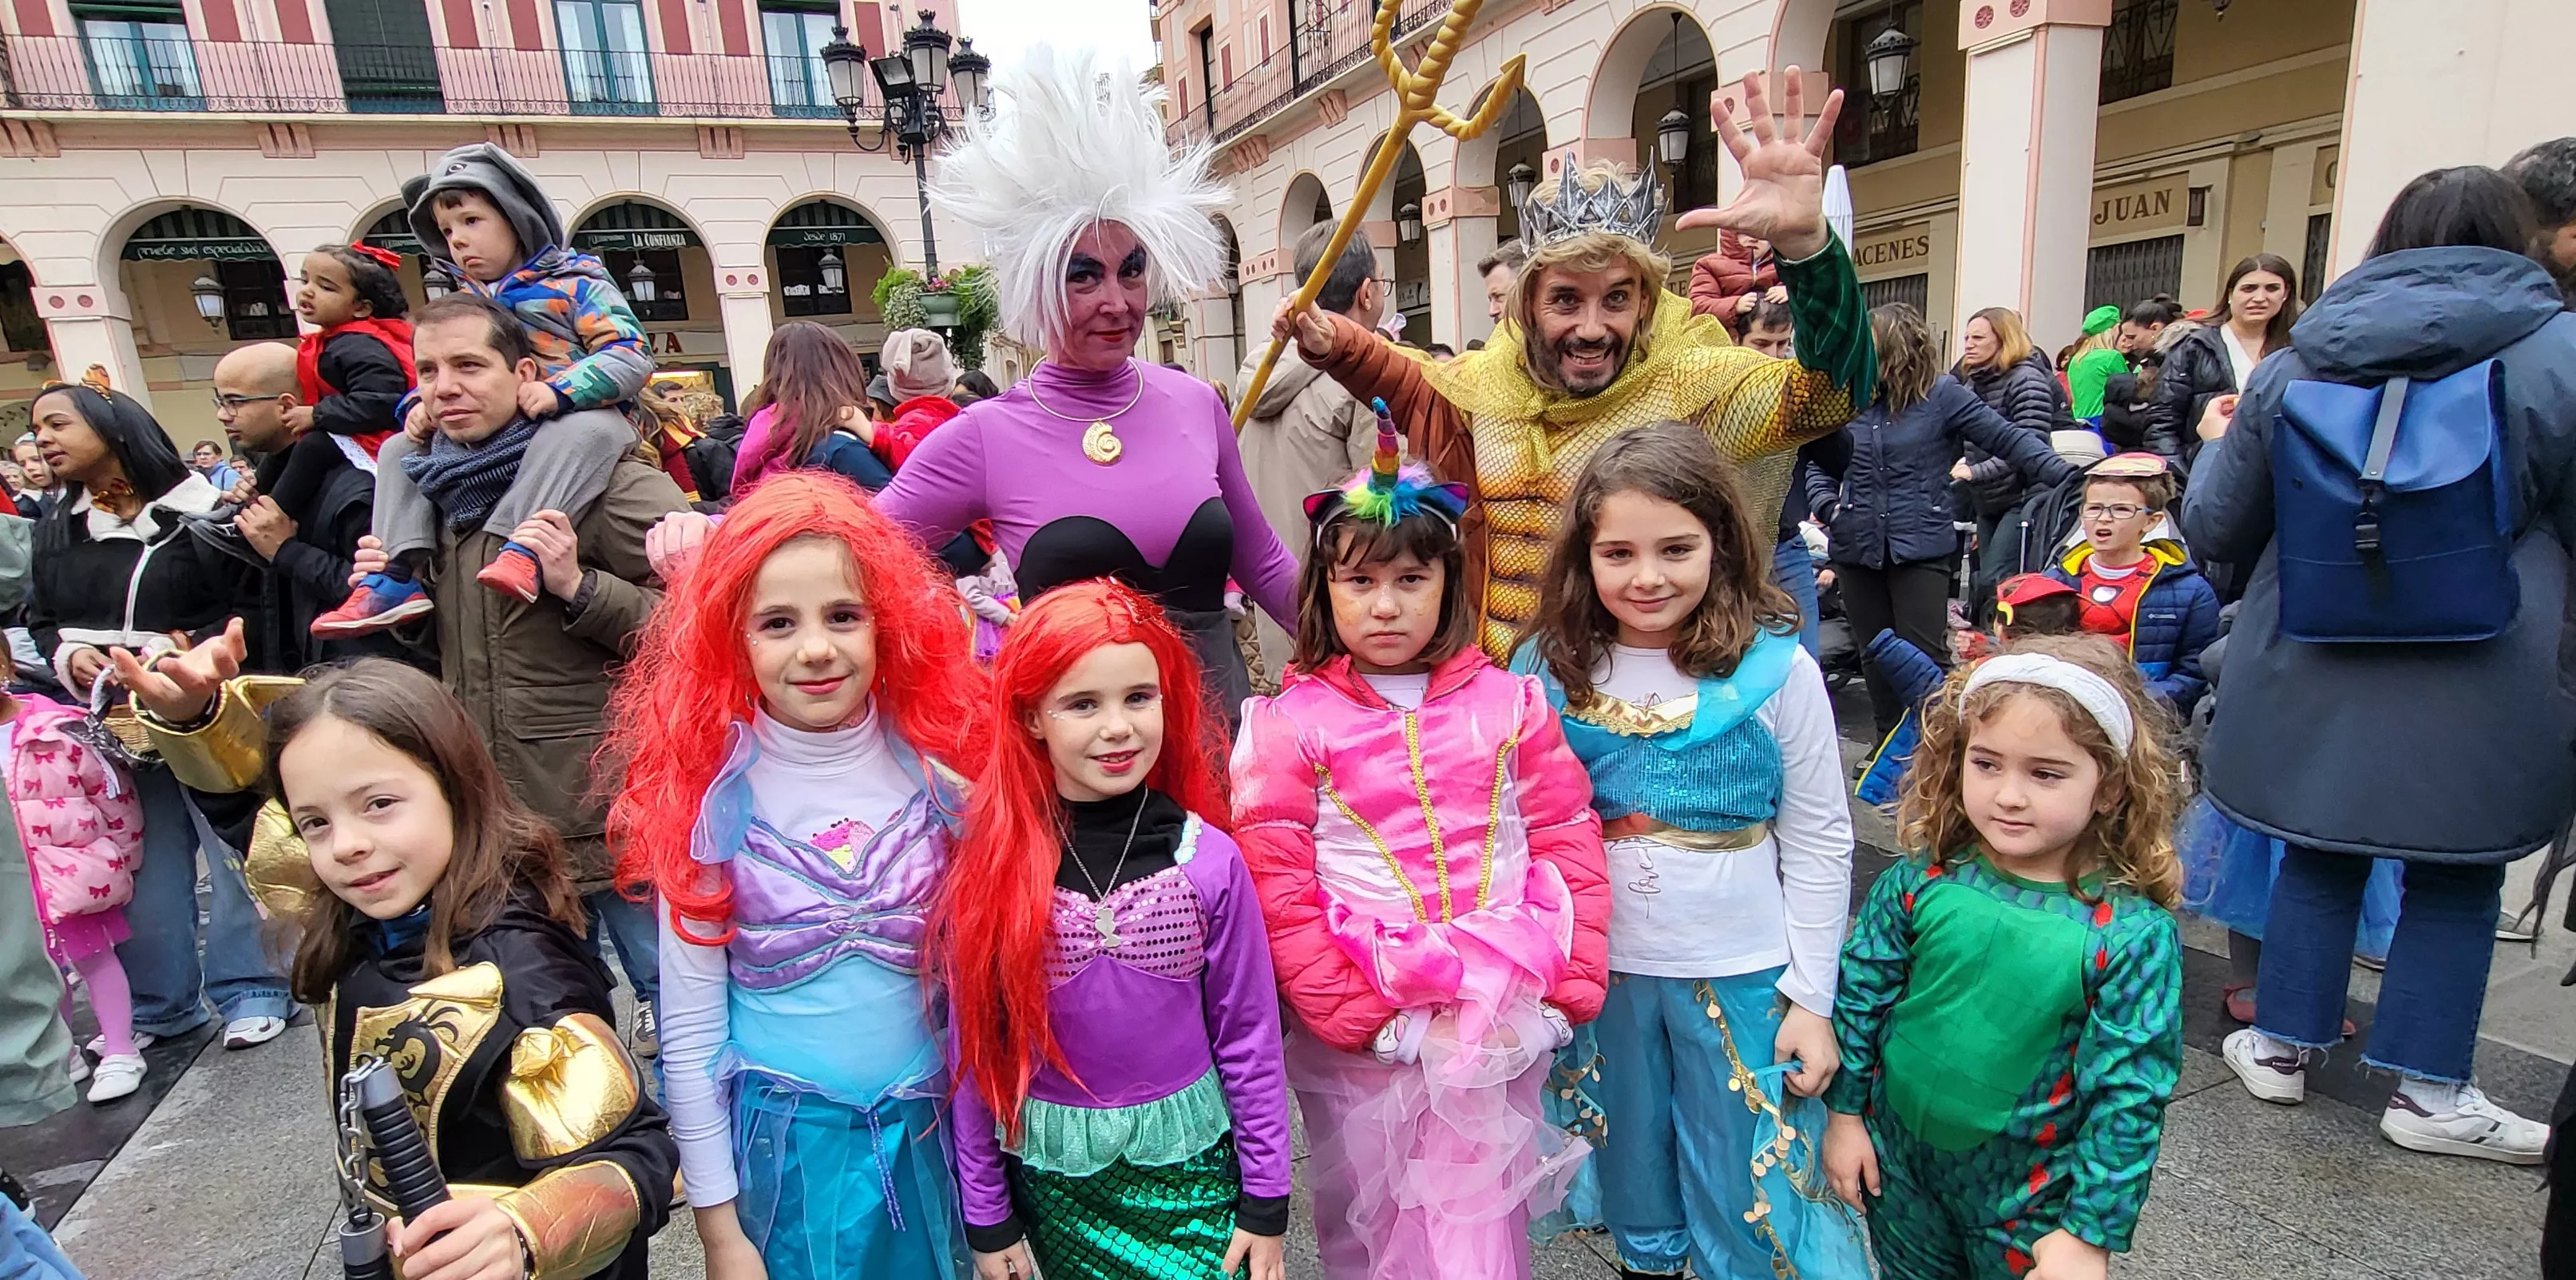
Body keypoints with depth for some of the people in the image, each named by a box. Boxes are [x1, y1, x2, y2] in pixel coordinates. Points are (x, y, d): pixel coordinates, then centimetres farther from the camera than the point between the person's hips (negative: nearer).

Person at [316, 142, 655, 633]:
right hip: (484, 440, 7)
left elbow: (631, 355, -15)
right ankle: (398, 574, -12)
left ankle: (525, 548, -48)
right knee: (398, 449, 3)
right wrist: (420, 408, 0)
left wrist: (559, 391, -28)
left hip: (571, 422, -7)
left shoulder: (576, 283, 0)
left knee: (591, 429, -39)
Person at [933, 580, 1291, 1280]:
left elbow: (1248, 1038, -4)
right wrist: (986, 1218, 3)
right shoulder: (991, 868, -12)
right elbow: (974, 1053, -3)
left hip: (1188, 1165, 0)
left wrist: (1267, 1201, 0)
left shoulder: (1209, 859, -13)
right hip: (1050, 1175, 1)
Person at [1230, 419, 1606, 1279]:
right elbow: (1277, 889, -8)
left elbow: (1569, 845, 2)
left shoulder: (1508, 705, 1)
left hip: (1498, 1022, 1)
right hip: (1357, 1042, 0)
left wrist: (1563, 993, -6)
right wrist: (1366, 1017, -11)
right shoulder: (1290, 725, -5)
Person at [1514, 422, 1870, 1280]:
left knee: (1746, 1206, 13)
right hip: (1597, 966, 2)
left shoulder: (1776, 668, -13)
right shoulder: (1550, 669, -7)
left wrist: (1812, 997, -5)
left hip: (1744, 974, -2)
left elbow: (1818, 842, -6)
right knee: (1632, 1178, 22)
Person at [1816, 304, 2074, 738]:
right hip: (1857, 548, 5)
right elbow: (1820, 463, 14)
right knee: (1875, 655, 14)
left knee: (1924, 658, -5)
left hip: (1921, 548, -4)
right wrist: (1826, 503, -5)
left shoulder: (1942, 394, -4)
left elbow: (2007, 440, -4)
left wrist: (2069, 475, -13)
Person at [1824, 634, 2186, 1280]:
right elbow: (1860, 999, -3)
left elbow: (2129, 1097, -15)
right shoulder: (1917, 884, -14)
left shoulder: (2133, 936, -20)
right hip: (1898, 1165, 2)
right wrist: (1845, 1115, 2)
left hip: (2031, 1199, -2)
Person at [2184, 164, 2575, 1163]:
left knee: (2319, 857, 17)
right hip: (2477, 688, -2)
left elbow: (2215, 530, 5)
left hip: (2312, 674, 2)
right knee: (2457, 883, 13)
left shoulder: (2294, 365, 1)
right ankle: (2426, 1089, 21)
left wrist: (2220, 441, 23)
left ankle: (2281, 1044, 27)